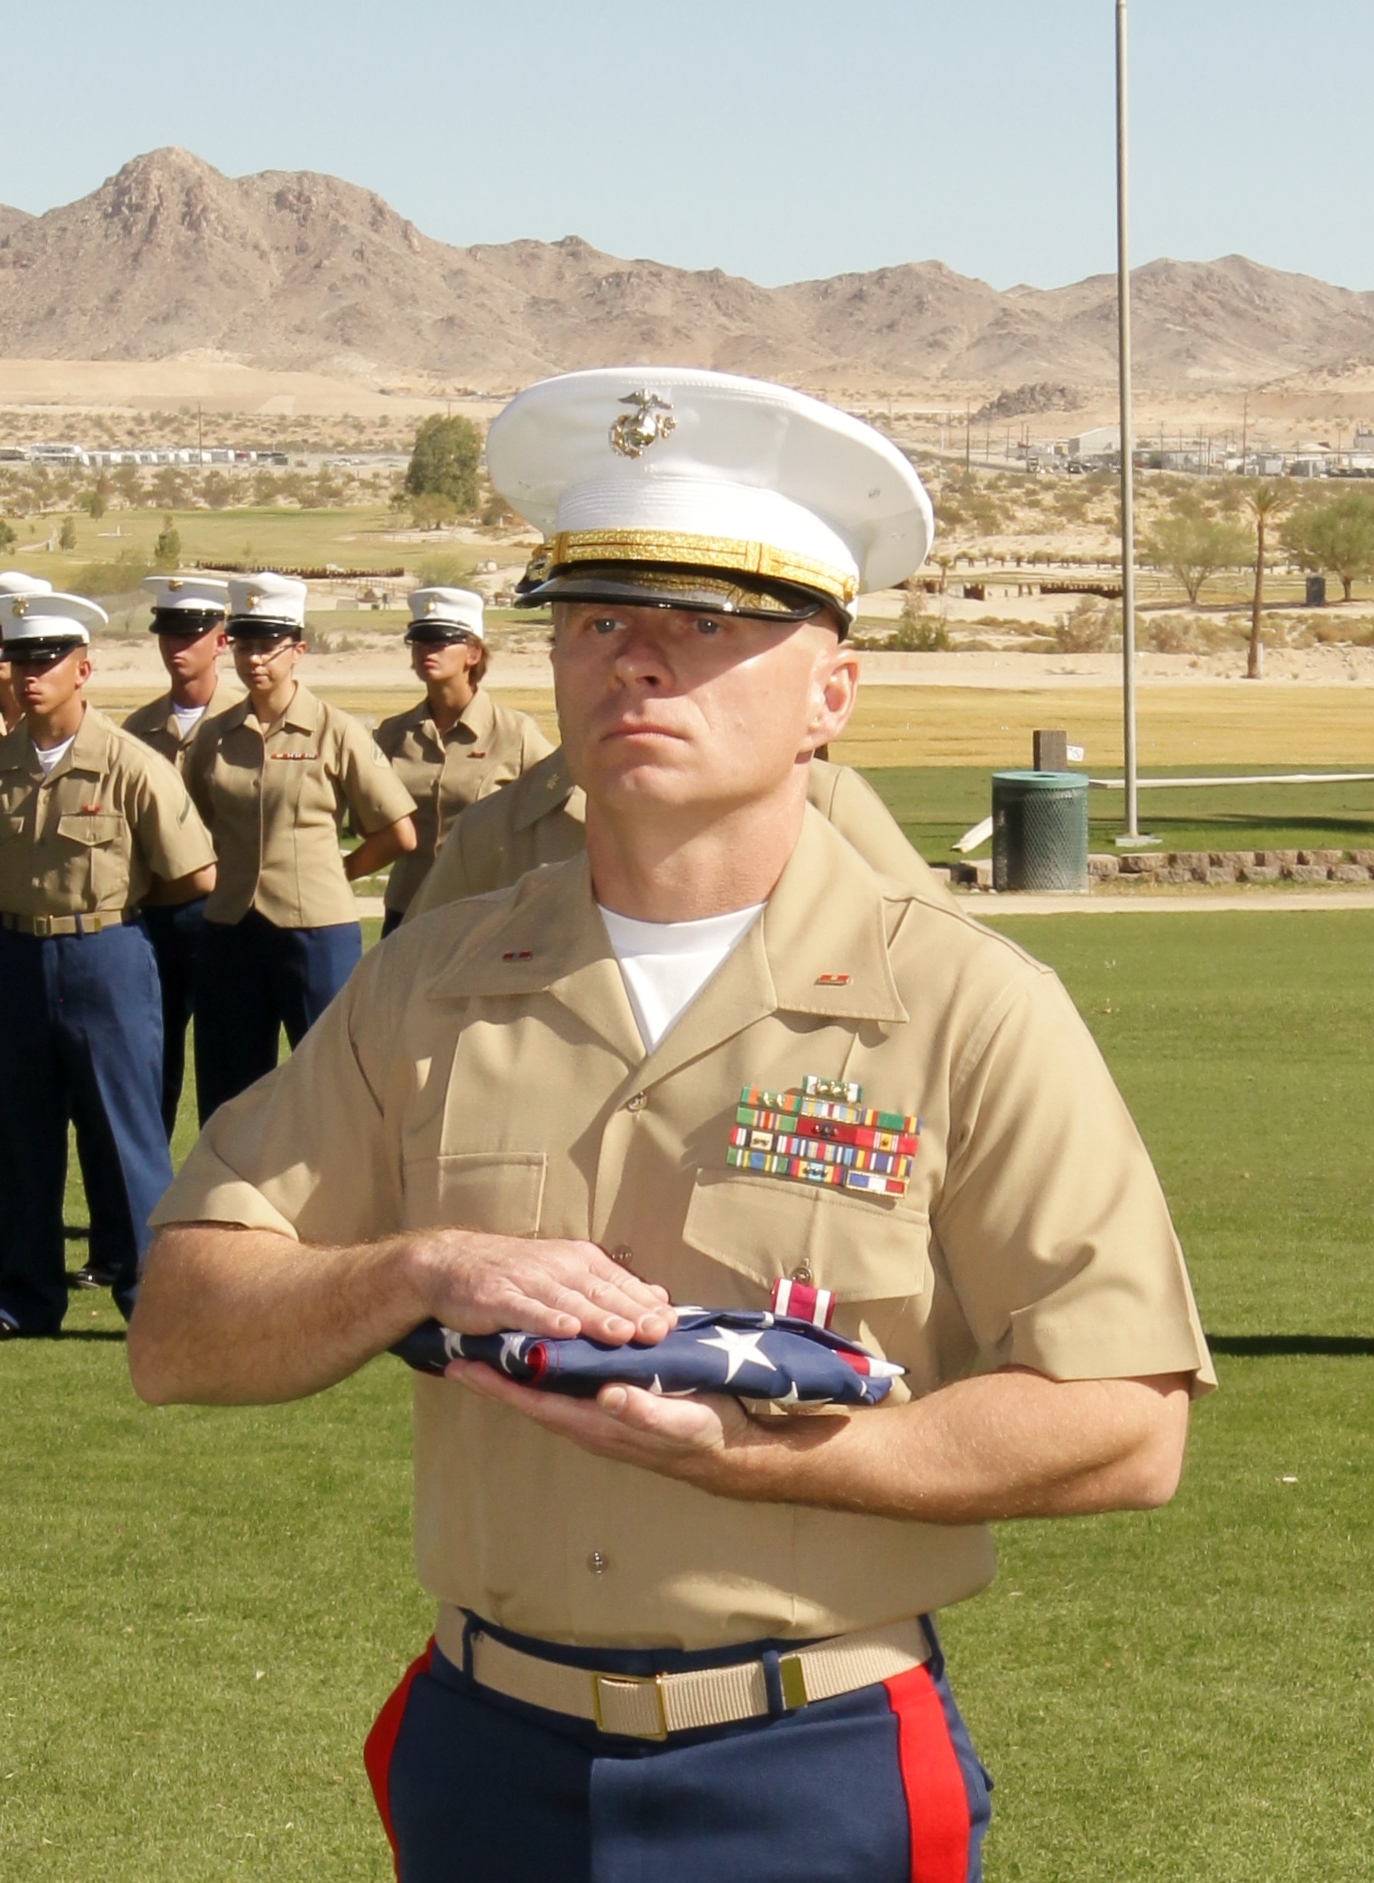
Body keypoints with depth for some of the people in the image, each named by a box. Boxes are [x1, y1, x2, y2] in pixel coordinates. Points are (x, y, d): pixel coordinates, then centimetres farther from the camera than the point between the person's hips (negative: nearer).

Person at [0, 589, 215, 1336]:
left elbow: (196, 875, -9)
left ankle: (149, 1290, 10)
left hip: (105, 958, -4)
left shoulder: (131, 765, -11)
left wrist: (114, 898, 2)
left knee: (122, 1132, 1)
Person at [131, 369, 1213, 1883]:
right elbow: (178, 1334, 3)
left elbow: (1126, 1430, -12)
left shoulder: (964, 1009, -6)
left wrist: (744, 1452, -20)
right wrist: (420, 1273, -16)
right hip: (485, 1760, 3)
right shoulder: (428, 989, 5)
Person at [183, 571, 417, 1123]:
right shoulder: (214, 736, 6)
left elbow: (399, 834, -2)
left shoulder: (335, 733, -4)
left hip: (316, 932, -4)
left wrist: (329, 871, 3)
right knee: (228, 1103, 8)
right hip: (230, 932, 4)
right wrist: (230, 873, 6)